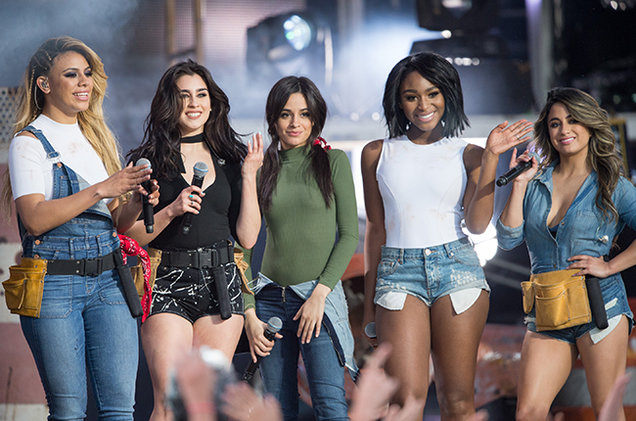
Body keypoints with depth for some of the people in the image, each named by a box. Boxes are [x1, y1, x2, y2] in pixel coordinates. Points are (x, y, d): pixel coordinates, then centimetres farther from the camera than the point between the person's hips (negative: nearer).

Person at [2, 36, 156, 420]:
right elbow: (35, 219, -15)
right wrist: (101, 190, -19)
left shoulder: (98, 139, 17)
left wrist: (135, 201, -3)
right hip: (54, 284, -5)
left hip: (108, 282, 5)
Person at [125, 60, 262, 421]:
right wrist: (171, 211, -13)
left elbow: (247, 237, 7)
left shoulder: (229, 160, 12)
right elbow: (131, 236, 1)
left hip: (221, 285, 3)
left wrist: (248, 177, 1)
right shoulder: (148, 160, 4)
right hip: (168, 285, -3)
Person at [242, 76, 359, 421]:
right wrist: (249, 313, 0)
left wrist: (319, 294, -10)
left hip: (320, 295, -3)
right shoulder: (262, 169, 9)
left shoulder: (333, 162, 3)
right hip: (270, 298, 3)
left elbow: (349, 235, -1)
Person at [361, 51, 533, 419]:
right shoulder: (377, 153, 11)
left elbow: (477, 223, -3)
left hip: (456, 267, 0)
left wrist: (491, 157, -7)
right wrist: (369, 302, 13)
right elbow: (376, 228, 14)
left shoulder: (467, 154, 9)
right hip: (398, 272, 0)